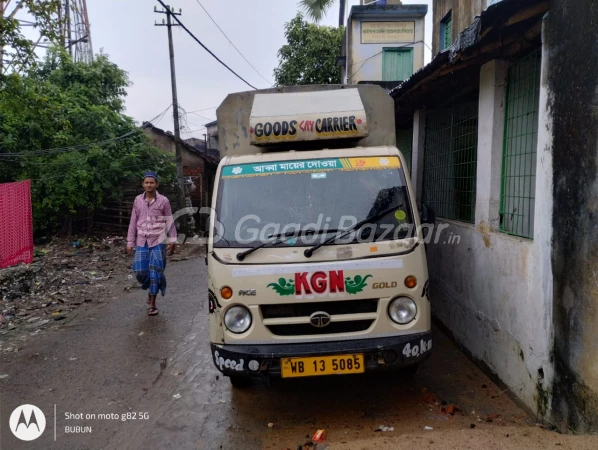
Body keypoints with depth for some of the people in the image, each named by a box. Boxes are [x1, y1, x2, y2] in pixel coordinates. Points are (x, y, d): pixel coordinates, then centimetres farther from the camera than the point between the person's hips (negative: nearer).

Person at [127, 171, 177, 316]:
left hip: (158, 241, -3)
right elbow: (133, 222, 9)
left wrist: (172, 241, -1)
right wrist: (130, 242, 8)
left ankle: (152, 304, 7)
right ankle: (151, 289, 31)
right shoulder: (138, 200, 5)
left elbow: (170, 222, 2)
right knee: (140, 271, 0)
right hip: (142, 242, 3)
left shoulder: (163, 201, -2)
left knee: (155, 272, -3)